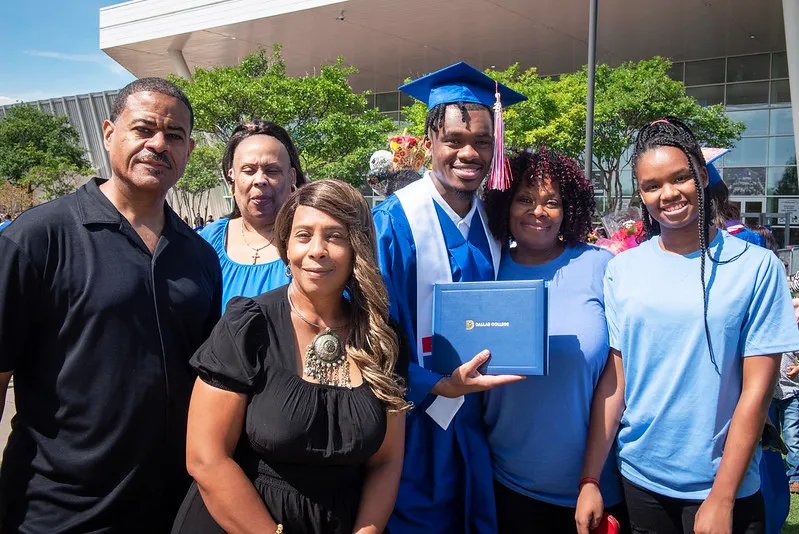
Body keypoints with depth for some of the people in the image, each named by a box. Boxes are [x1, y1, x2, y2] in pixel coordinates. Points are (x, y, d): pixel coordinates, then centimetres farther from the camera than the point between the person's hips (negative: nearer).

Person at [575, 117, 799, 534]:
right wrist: (590, 479, -3)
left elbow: (756, 388, -9)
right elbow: (614, 378, -1)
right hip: (639, 479, 2)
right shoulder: (622, 269, -2)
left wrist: (721, 499, -11)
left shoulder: (756, 266, -8)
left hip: (723, 484, -2)